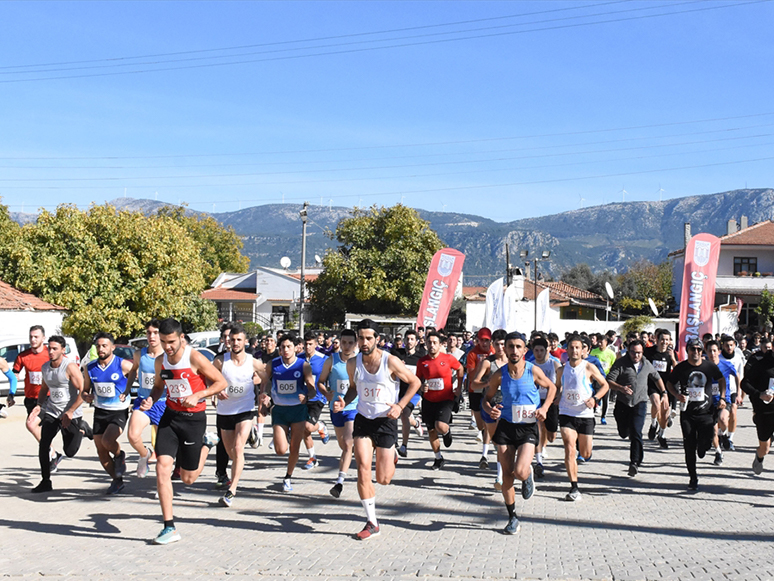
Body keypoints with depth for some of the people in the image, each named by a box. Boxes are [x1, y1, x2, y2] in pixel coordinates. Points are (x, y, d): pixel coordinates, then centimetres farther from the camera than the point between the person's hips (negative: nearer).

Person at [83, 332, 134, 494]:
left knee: (107, 440, -27)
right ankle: (117, 481, 25)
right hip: (100, 412, 5)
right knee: (101, 451, 6)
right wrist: (86, 397, -11)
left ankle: (120, 456, 8)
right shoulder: (90, 368, 1)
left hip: (119, 412, -5)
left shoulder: (123, 365, -13)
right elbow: (85, 390, 13)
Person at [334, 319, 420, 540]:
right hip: (363, 420, 3)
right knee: (363, 471, -12)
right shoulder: (353, 364, -3)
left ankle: (392, 455, 40)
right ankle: (372, 523, 1)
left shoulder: (390, 361, -15)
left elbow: (415, 382, -3)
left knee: (383, 479, 3)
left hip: (386, 421, -3)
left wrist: (400, 406, -14)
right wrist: (344, 402, -4)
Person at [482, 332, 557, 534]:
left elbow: (551, 387, 8)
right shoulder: (499, 375, -6)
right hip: (506, 426, 2)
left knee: (520, 472, -18)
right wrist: (490, 410, -18)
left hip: (528, 428, -2)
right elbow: (486, 398, 5)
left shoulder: (534, 371, -10)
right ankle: (512, 518, 21)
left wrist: (544, 408, -7)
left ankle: (528, 476, 21)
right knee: (507, 475, 4)